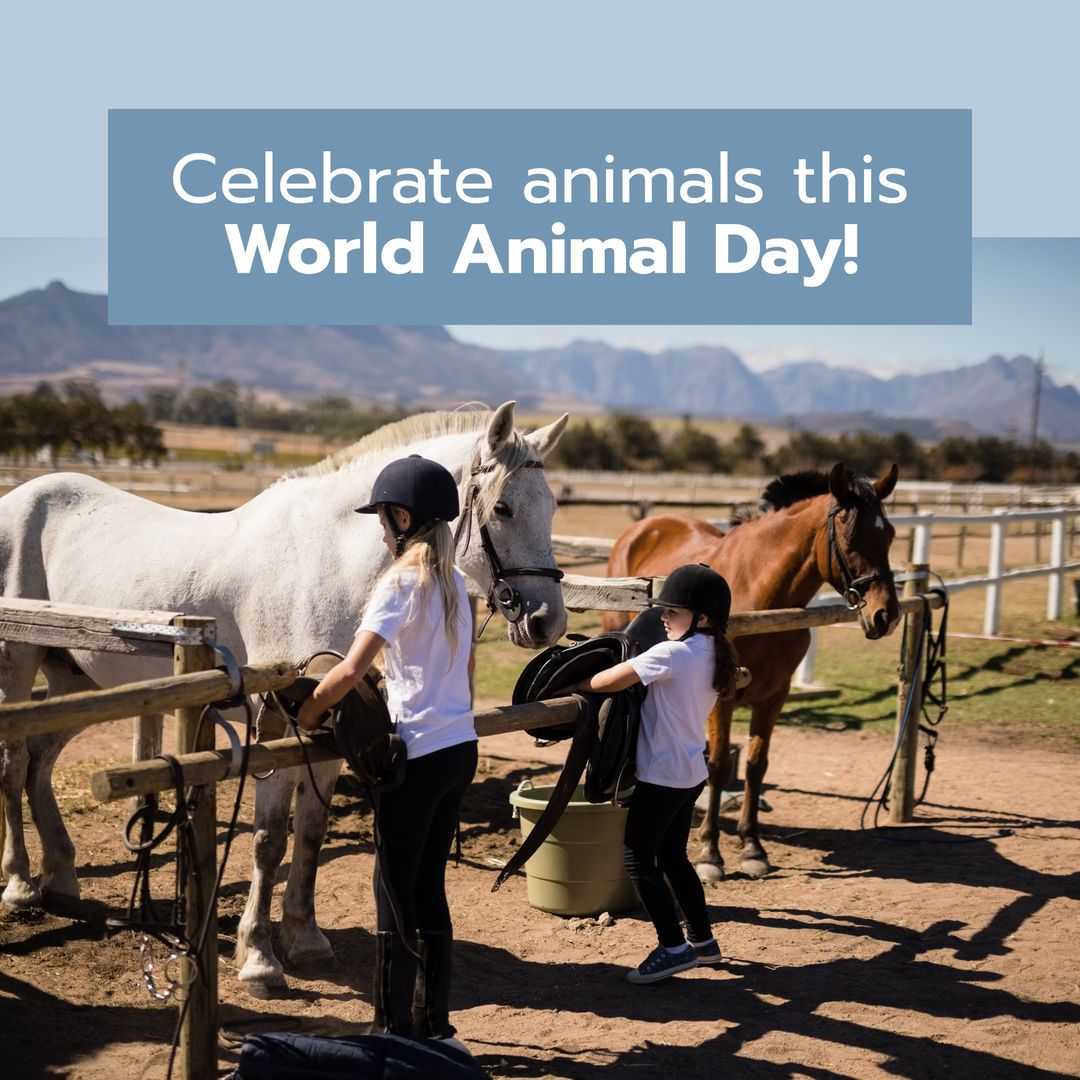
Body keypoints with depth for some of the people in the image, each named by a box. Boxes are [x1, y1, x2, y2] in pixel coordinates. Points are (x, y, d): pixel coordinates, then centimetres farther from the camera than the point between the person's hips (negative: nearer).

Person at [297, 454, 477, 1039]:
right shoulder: (455, 581, 11)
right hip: (461, 748, 8)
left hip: (417, 756, -8)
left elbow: (351, 669, -24)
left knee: (396, 891, 3)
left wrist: (305, 715, -12)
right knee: (430, 885, 15)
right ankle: (433, 1021, 23)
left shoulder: (401, 582, -14)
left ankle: (393, 1029, 12)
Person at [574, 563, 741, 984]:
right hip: (691, 772, 9)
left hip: (661, 776, -9)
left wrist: (572, 686, -6)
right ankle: (703, 941, 27)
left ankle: (673, 948, 4)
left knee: (638, 858, 1)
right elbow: (737, 677, 28)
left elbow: (610, 681, -22)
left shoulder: (672, 653, -21)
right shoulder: (716, 655, 4)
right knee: (672, 856, 20)